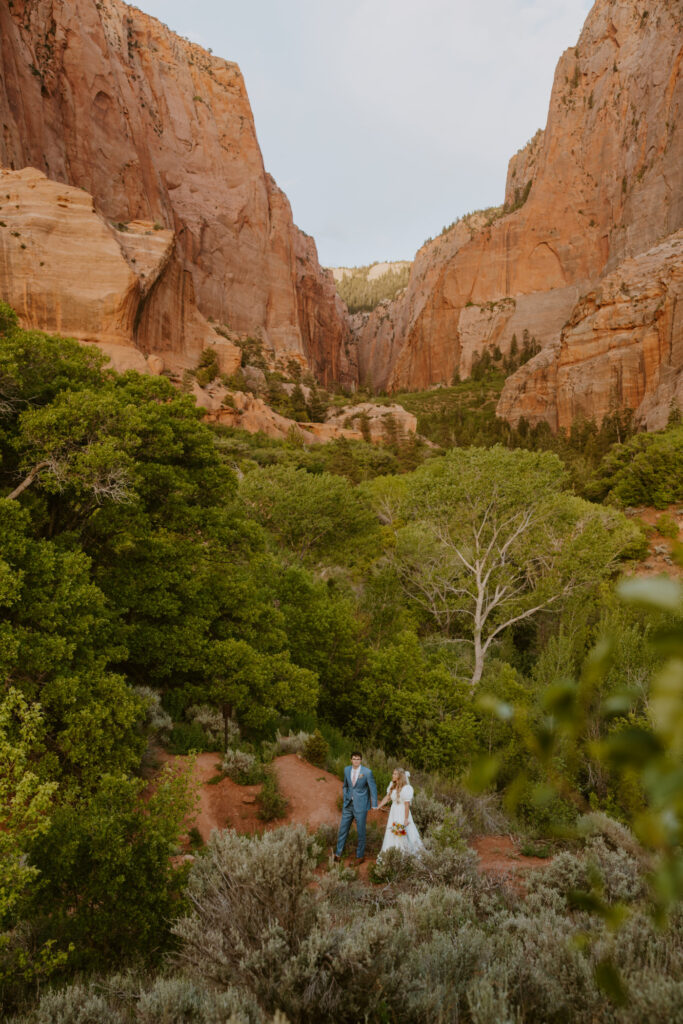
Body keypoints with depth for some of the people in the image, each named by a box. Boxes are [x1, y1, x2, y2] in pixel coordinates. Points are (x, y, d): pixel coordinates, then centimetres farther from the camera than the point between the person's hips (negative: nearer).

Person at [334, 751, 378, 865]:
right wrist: (344, 799, 11)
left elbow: (373, 788, -8)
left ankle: (360, 856, 21)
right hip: (348, 804, 5)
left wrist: (374, 805, -5)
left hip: (361, 805, -5)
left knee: (361, 831, 5)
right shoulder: (347, 769, -1)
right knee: (343, 829, 9)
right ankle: (338, 854, 21)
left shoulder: (367, 772, -15)